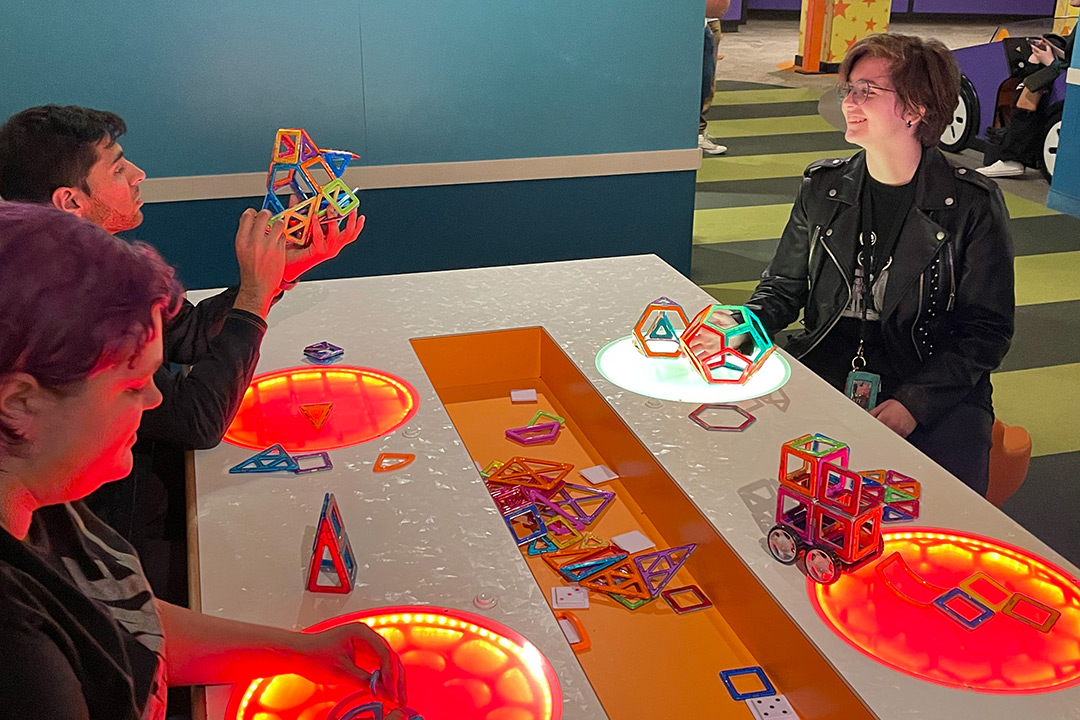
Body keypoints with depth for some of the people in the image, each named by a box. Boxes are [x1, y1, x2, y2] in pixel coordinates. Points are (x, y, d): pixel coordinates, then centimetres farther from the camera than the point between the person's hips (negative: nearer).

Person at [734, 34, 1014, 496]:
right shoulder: (823, 187, 7)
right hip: (824, 367, 4)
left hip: (933, 388, -3)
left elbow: (987, 331, -5)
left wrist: (913, 403, -18)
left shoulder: (972, 204, -5)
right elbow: (783, 286, 16)